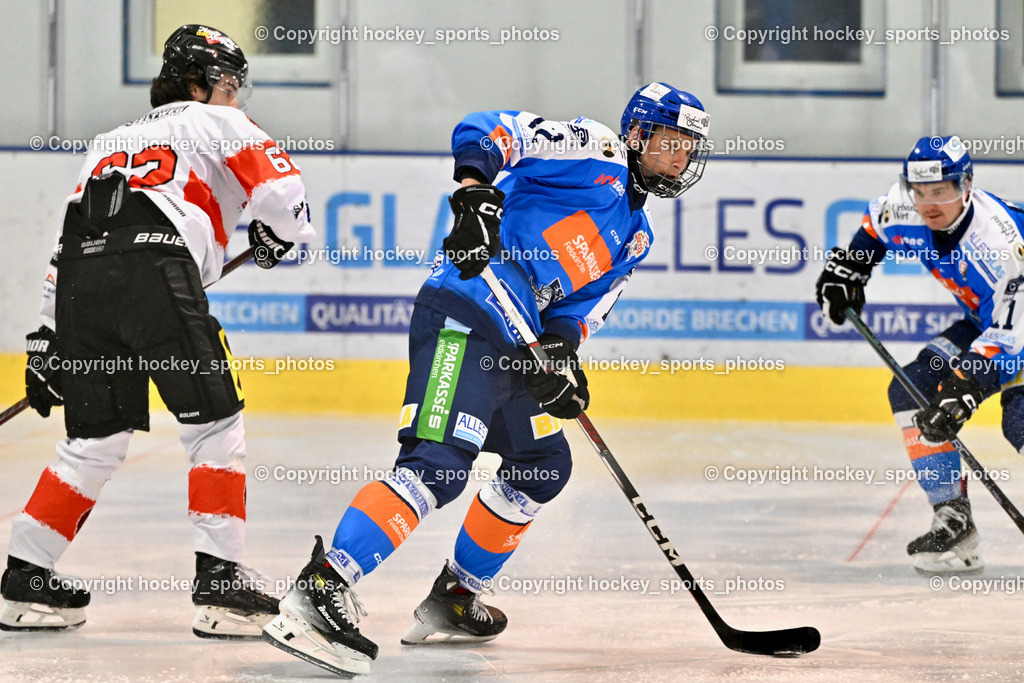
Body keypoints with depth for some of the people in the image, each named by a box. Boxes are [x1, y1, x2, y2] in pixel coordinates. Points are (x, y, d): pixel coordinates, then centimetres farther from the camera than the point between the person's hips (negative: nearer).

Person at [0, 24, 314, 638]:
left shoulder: (110, 142, 37)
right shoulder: (213, 123, 20)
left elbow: (69, 238, 31)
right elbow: (280, 188, 5)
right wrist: (278, 234, 28)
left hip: (80, 283, 6)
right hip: (156, 271, -6)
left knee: (97, 438, 16)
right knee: (215, 424, 3)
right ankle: (219, 579, -5)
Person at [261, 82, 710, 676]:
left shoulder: (637, 237, 28)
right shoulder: (594, 149, 5)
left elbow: (585, 306, 17)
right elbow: (485, 132, -6)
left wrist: (564, 349, -5)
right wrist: (474, 192, -24)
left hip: (511, 339, 10)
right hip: (470, 306, -10)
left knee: (545, 464, 22)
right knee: (440, 463, -23)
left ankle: (454, 599, 31)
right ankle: (321, 589, -32)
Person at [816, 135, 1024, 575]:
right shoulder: (908, 213, -15)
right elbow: (876, 226, 13)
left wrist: (963, 393, -45)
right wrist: (844, 270, 6)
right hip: (982, 319, 8)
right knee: (911, 393, -5)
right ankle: (953, 521, -3)